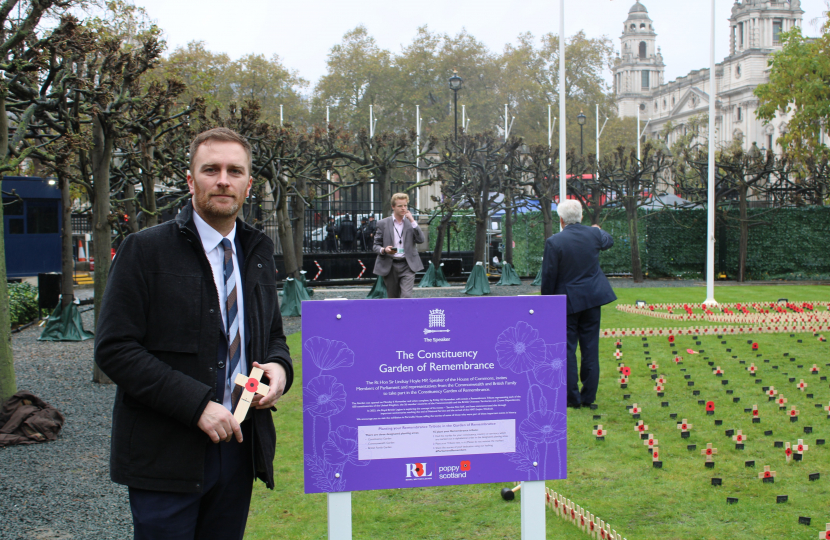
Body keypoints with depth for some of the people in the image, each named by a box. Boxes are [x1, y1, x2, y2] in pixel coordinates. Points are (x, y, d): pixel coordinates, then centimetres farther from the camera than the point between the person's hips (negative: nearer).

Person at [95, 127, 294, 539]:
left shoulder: (258, 253, 12)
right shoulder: (145, 250, -7)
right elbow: (114, 349, -13)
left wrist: (278, 366, -3)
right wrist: (196, 404, -20)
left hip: (240, 446, 5)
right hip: (166, 455, -5)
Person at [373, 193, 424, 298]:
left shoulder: (411, 223, 8)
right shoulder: (383, 223, 4)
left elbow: (420, 240, -4)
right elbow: (376, 245, 5)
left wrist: (412, 222, -9)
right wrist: (384, 250, -18)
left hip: (407, 266, 0)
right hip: (389, 266, 0)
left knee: (406, 296, -15)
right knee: (393, 298, 10)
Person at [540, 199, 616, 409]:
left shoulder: (554, 242, -14)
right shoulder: (593, 234, -1)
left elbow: (548, 276, -10)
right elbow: (609, 241, 25)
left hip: (567, 301, -4)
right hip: (592, 298, 4)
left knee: (567, 350, 4)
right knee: (590, 348, 9)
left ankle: (573, 397, 6)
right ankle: (588, 396, 13)